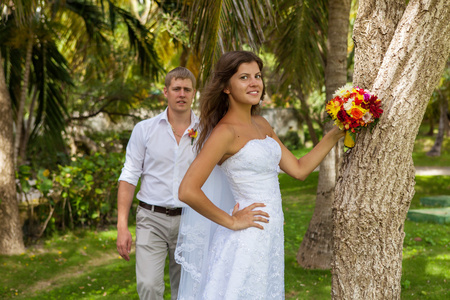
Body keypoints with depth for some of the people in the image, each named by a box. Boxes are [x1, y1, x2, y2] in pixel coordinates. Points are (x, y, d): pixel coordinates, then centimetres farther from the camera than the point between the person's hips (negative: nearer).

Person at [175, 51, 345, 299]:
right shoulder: (226, 132, -16)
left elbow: (299, 169, 14)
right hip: (247, 240, -8)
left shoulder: (261, 125, 10)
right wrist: (231, 221, -15)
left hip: (269, 238, 8)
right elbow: (187, 191, -24)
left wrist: (335, 135, 8)